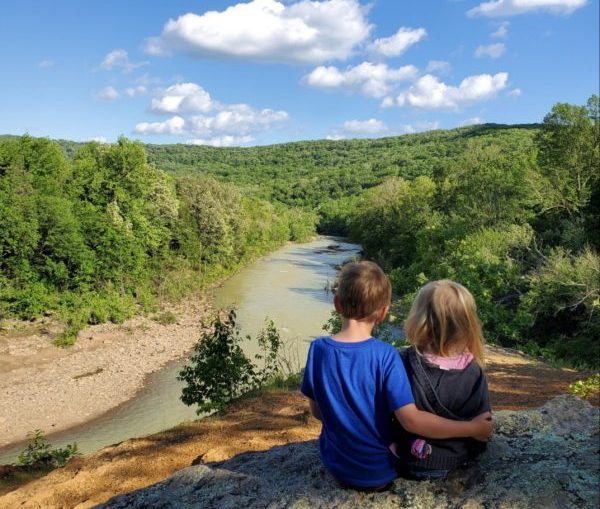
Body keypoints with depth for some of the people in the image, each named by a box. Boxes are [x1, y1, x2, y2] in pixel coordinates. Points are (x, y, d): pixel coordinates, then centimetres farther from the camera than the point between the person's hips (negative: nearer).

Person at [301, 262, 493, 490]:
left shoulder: (318, 349, -14)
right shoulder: (385, 355, -23)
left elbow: (317, 411, -4)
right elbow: (412, 420, -25)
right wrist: (472, 428, -13)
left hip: (336, 466, 3)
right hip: (380, 471, -2)